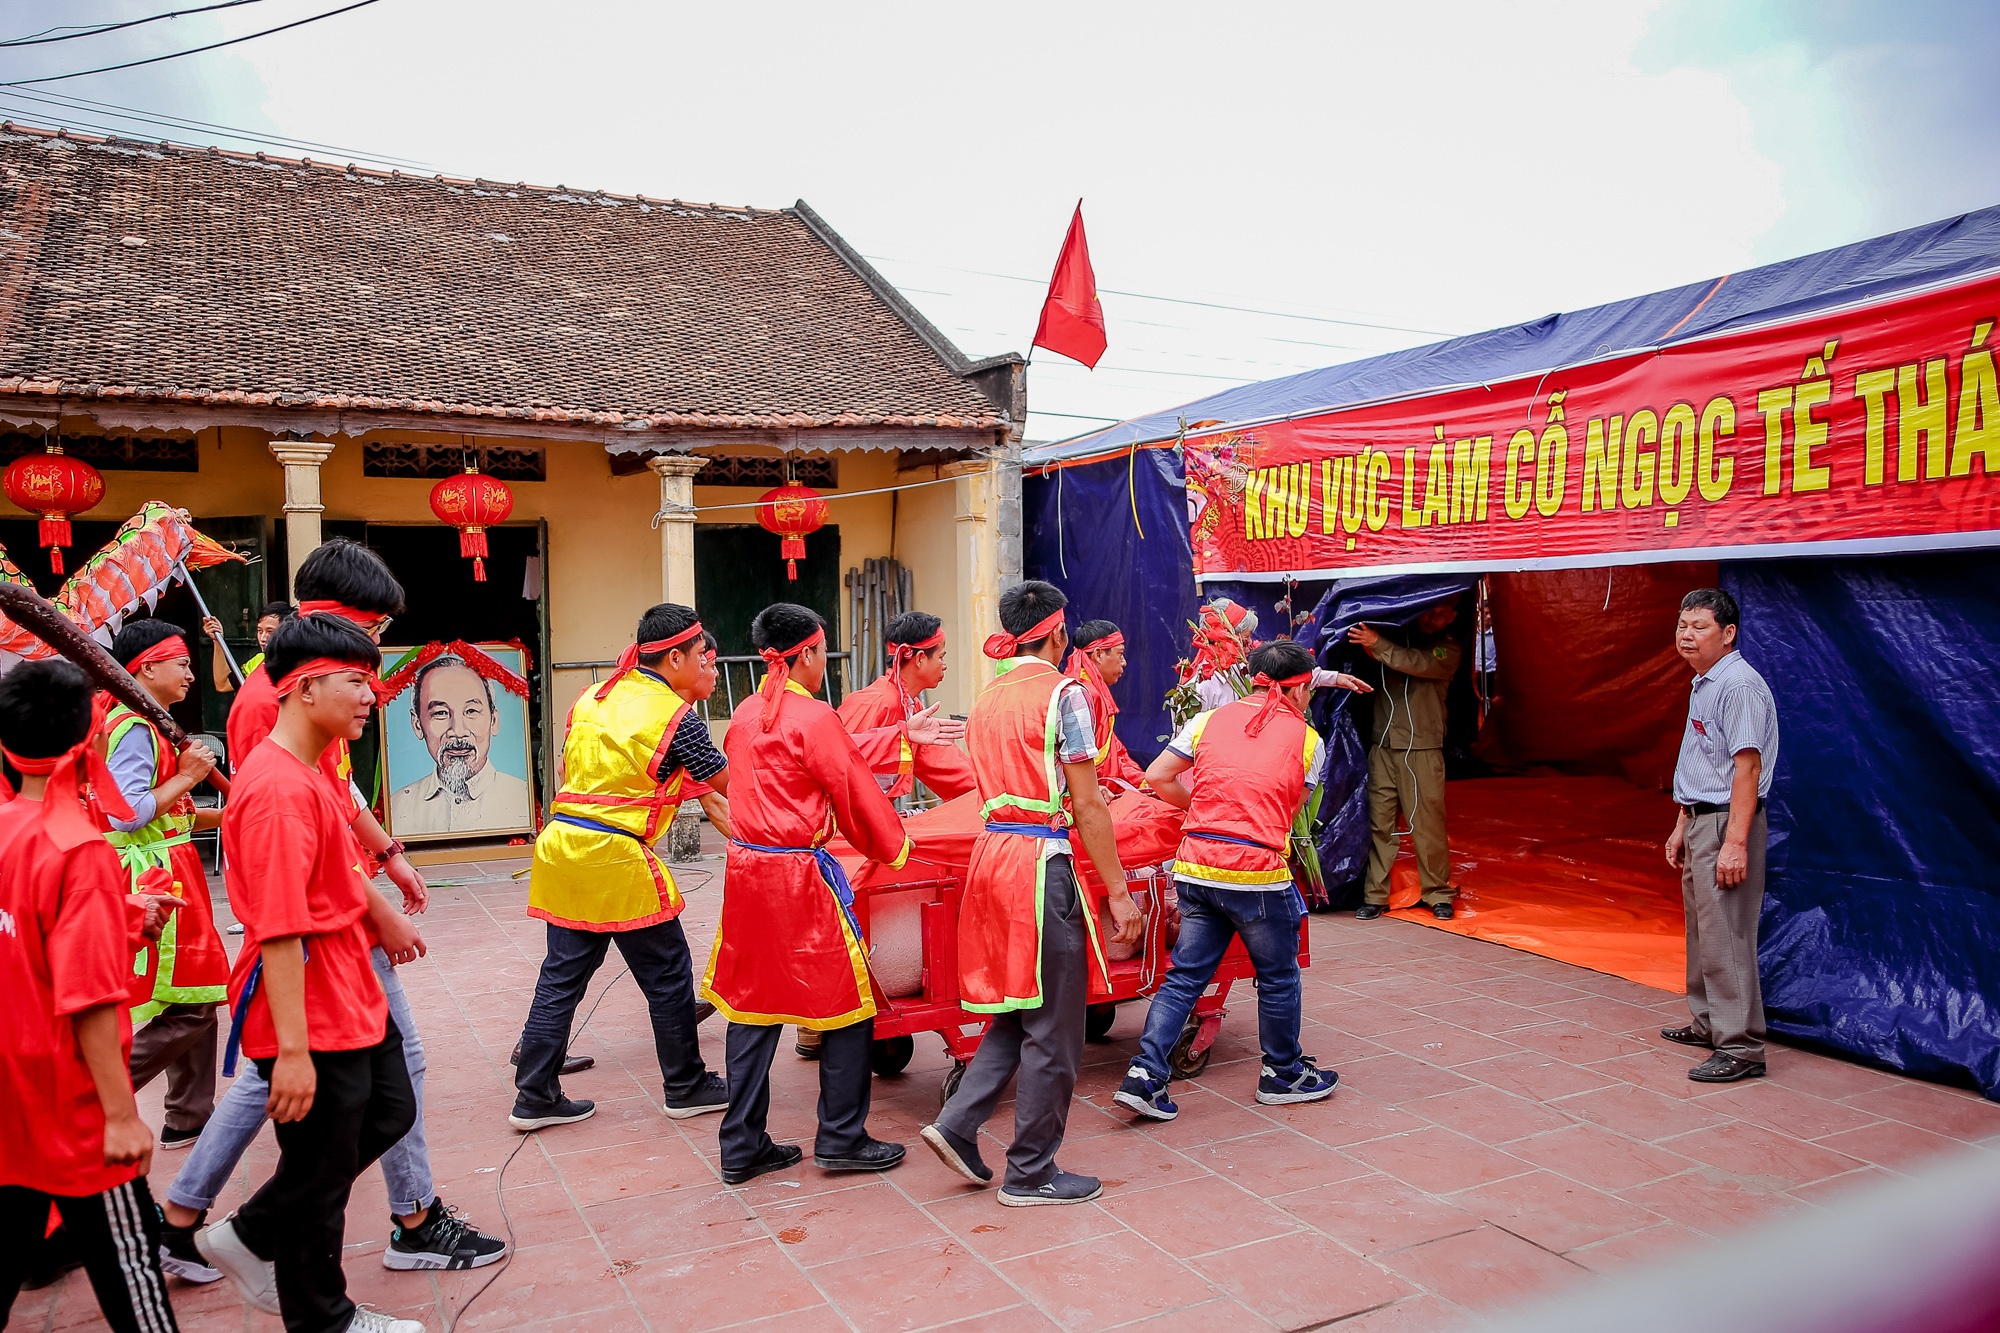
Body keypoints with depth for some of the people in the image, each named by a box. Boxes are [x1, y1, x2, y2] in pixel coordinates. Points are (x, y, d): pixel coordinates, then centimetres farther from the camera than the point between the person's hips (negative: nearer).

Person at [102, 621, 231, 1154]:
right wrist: (186, 776, -17)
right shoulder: (134, 728, -16)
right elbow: (125, 815, -26)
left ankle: (190, 1119, 23)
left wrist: (222, 817, 11)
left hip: (168, 870, 11)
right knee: (187, 1007, -7)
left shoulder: (149, 725, 16)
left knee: (194, 1000, 15)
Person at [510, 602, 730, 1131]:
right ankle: (686, 1086, 20)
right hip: (617, 859, -7)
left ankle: (534, 1097, 19)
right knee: (668, 975, 8)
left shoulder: (590, 699, 11)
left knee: (561, 976, 14)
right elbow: (729, 786, -1)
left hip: (561, 845, 7)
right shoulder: (676, 716, -8)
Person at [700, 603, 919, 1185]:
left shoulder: (746, 714, 10)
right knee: (846, 1002, 6)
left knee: (752, 1004, 13)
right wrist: (893, 847, 10)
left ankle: (742, 1147, 19)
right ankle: (841, 1139, 14)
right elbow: (856, 792, -8)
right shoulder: (813, 717, -13)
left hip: (746, 870, 8)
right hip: (801, 876, -8)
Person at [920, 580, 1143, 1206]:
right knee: (1051, 1026, 4)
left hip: (989, 854, 8)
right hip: (1041, 861, -8)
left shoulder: (987, 697, 13)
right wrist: (1118, 890, -8)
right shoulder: (1063, 692, -9)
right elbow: (1087, 807, -12)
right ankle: (1030, 1173, 14)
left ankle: (958, 1124, 12)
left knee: (1017, 1009, 19)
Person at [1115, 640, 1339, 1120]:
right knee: (1278, 977, 17)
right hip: (1258, 872, -3)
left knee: (1185, 976, 12)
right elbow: (1292, 810, 8)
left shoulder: (1209, 720, 7)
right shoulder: (1307, 740, 3)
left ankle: (1145, 1075, 5)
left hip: (1195, 868, 3)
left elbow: (1158, 777, 5)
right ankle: (1283, 1074, 32)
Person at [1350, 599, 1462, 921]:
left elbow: (1418, 664, -14)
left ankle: (1439, 894, 11)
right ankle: (1375, 895, 8)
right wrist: (1367, 647, -6)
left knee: (1428, 823, -2)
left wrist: (1377, 643, -21)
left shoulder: (1449, 649, 6)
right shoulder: (1396, 636, 15)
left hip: (1422, 749, -2)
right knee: (1379, 822, 1)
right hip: (1382, 746, 2)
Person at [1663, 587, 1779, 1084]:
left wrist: (1735, 841, -27)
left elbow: (1747, 766, -23)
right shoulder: (1702, 685, 15)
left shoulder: (1739, 686, -17)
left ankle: (1741, 1047, -2)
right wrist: (1681, 827, 23)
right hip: (1700, 821, 11)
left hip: (1727, 824, -10)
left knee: (1725, 938, -8)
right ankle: (1708, 1023, 30)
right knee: (1701, 932, 18)